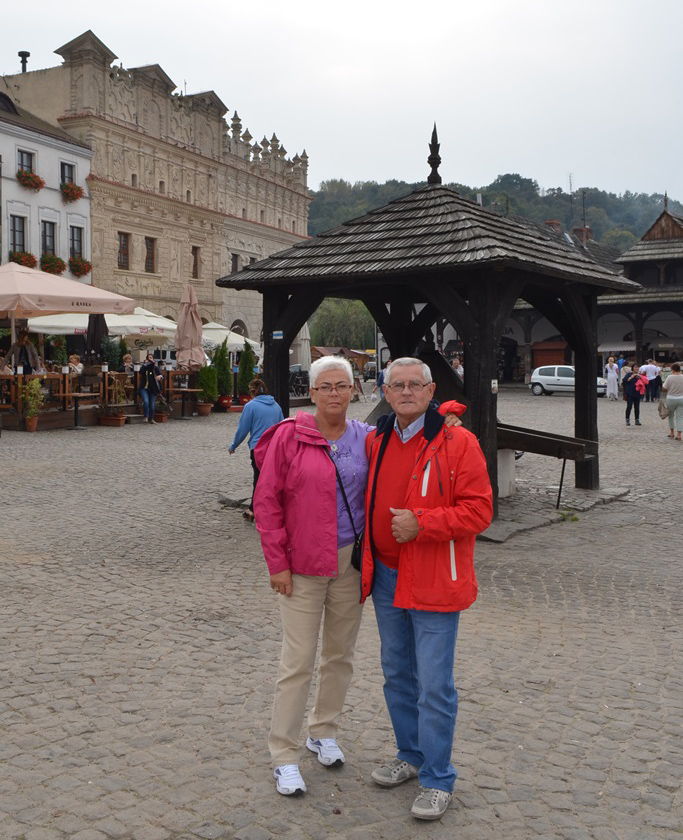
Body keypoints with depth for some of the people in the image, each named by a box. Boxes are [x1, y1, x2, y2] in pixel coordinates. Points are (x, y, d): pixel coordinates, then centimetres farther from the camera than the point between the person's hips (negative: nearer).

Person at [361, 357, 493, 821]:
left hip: (434, 581, -6)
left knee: (434, 685, -1)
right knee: (397, 675, 19)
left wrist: (421, 523, -24)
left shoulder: (457, 442, -12)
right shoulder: (376, 441, 6)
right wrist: (366, 563, 12)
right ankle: (411, 756, 37)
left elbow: (478, 509, -16)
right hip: (387, 576, 6)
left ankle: (437, 780, 15)